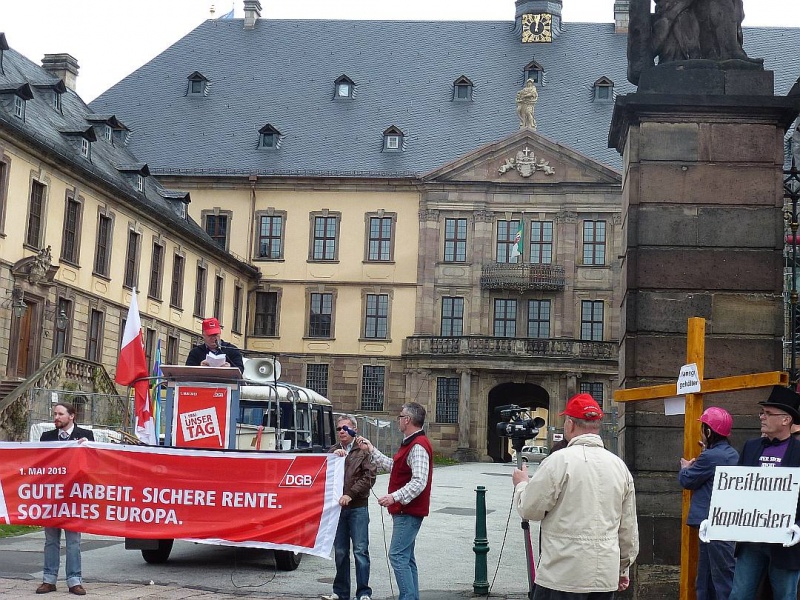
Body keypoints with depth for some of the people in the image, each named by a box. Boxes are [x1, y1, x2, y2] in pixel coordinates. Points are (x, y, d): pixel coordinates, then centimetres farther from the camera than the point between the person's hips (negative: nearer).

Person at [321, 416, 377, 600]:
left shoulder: (363, 451, 0)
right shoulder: (333, 450, 14)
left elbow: (369, 476, -7)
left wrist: (350, 494, -13)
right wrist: (334, 456, -11)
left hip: (357, 508, -4)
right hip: (338, 507, 4)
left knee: (360, 550, -4)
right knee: (340, 552, 10)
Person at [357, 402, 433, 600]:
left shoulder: (418, 446, -18)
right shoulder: (411, 444, 17)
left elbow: (419, 482, -27)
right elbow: (393, 466, 24)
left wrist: (394, 497, -31)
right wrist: (371, 450, 26)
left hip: (409, 512, -11)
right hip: (406, 510, 11)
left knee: (397, 555, -13)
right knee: (406, 557, 13)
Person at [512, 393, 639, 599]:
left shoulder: (560, 461, -11)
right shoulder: (619, 465, 7)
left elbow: (530, 510, -6)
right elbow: (628, 527, 11)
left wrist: (521, 484, 14)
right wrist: (623, 567, 22)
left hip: (564, 576, -6)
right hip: (606, 576, 6)